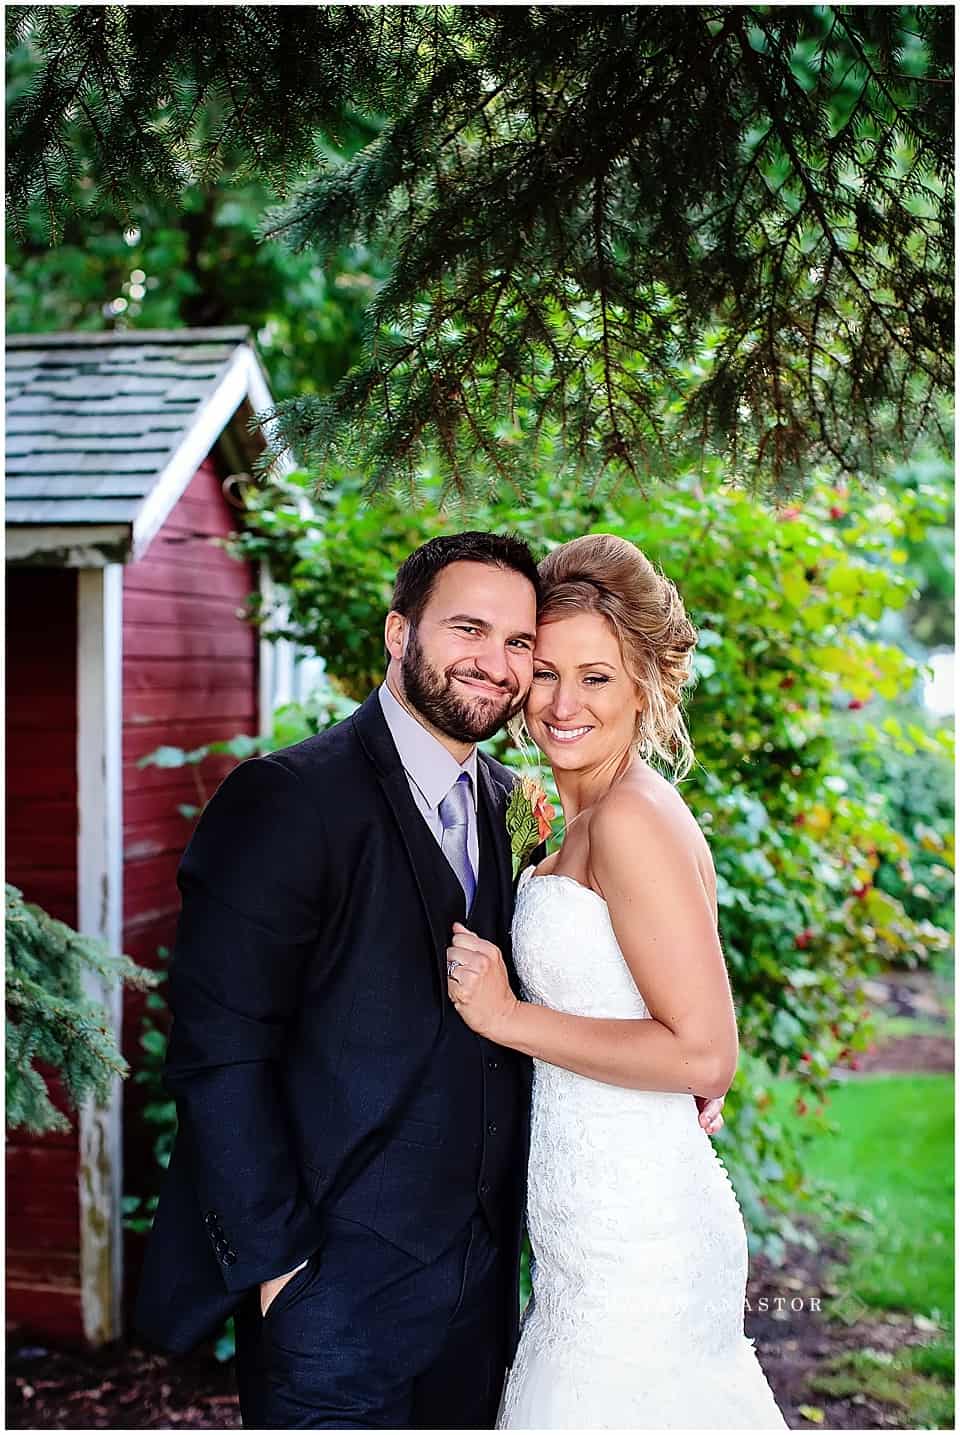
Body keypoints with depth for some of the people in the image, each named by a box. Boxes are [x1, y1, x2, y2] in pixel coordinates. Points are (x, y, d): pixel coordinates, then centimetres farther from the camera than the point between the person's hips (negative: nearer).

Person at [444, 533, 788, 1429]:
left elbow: (702, 1054, -21)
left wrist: (510, 1018, -16)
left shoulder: (634, 818, -17)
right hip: (598, 1228, 9)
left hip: (634, 1242, -9)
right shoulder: (588, 822, 11)